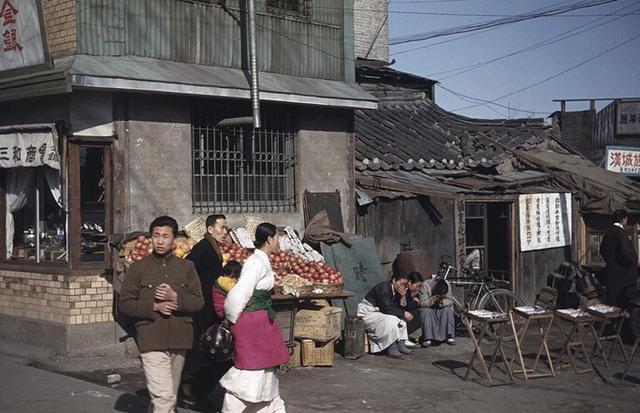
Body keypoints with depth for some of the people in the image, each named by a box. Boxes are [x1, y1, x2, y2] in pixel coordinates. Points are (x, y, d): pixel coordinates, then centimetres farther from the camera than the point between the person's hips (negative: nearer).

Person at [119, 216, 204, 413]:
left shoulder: (186, 267, 9)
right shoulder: (138, 268, 2)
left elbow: (198, 301, 5)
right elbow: (125, 303, 1)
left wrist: (176, 297, -13)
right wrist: (154, 307, -13)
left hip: (179, 340, 3)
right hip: (151, 342, -3)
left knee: (171, 395, 13)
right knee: (163, 396, -12)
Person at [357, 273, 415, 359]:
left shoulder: (395, 290, 6)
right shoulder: (384, 288, -21)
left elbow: (399, 308, 2)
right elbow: (386, 308, -27)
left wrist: (403, 296, -13)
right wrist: (403, 313, -22)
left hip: (378, 312, 10)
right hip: (368, 313, -10)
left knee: (401, 317, 1)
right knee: (391, 320, -29)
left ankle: (400, 344, -4)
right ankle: (392, 349, -26)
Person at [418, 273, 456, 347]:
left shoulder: (447, 285, -17)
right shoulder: (425, 286, -27)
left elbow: (450, 301, -12)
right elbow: (422, 303, -27)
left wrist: (442, 302, -33)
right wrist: (432, 300, -45)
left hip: (440, 307, 3)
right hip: (427, 307, -3)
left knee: (448, 310, -27)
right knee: (426, 312, -35)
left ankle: (449, 336, -22)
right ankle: (428, 339, -34)